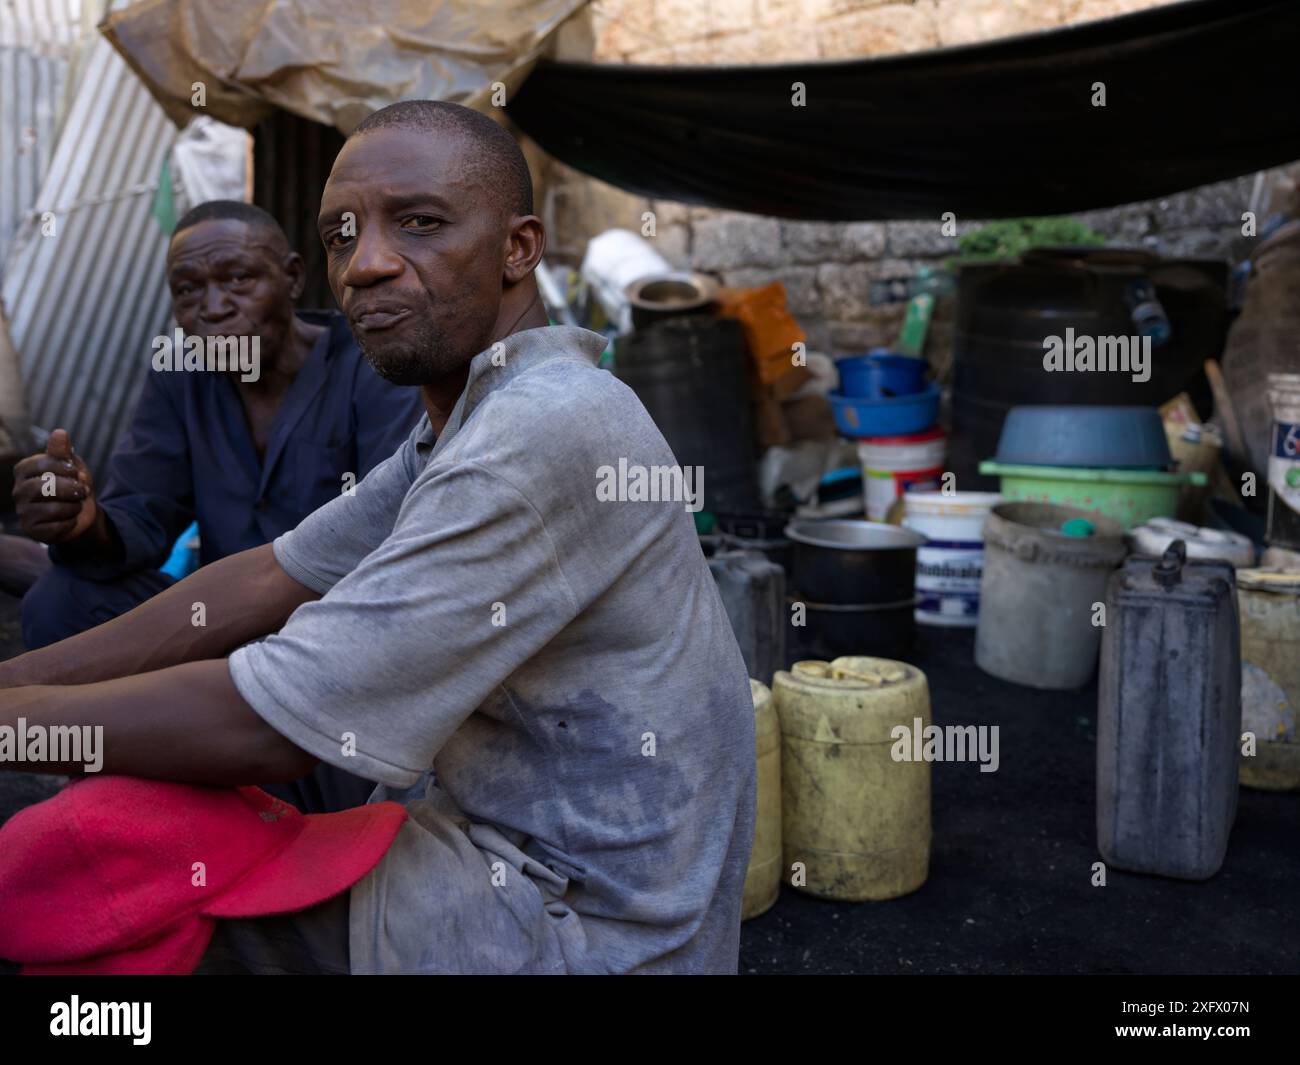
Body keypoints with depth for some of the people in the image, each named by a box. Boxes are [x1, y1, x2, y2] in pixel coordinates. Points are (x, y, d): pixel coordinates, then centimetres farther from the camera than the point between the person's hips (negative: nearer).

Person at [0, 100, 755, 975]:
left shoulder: (549, 433, -27)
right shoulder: (468, 417, 8)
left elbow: (263, 729, -25)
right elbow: (271, 581, 8)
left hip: (574, 927, -8)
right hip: (497, 842, 8)